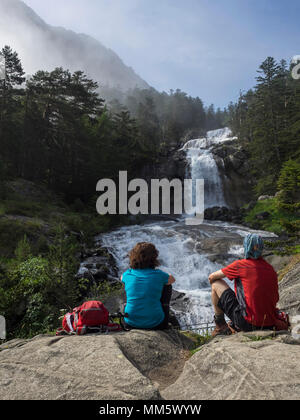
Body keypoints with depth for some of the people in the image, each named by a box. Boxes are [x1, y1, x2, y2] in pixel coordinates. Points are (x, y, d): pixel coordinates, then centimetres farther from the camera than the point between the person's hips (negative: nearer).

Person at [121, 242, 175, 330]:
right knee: (167, 285, 14)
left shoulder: (128, 274, -5)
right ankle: (164, 307, 31)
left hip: (130, 324, 3)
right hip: (155, 325, -2)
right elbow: (172, 279, 13)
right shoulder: (158, 275, -11)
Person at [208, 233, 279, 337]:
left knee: (216, 284, 5)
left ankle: (220, 325, 15)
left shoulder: (240, 265, -9)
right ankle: (233, 326, 36)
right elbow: (276, 299, 16)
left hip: (248, 323, -6)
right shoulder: (271, 269, 6)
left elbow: (212, 277, 2)